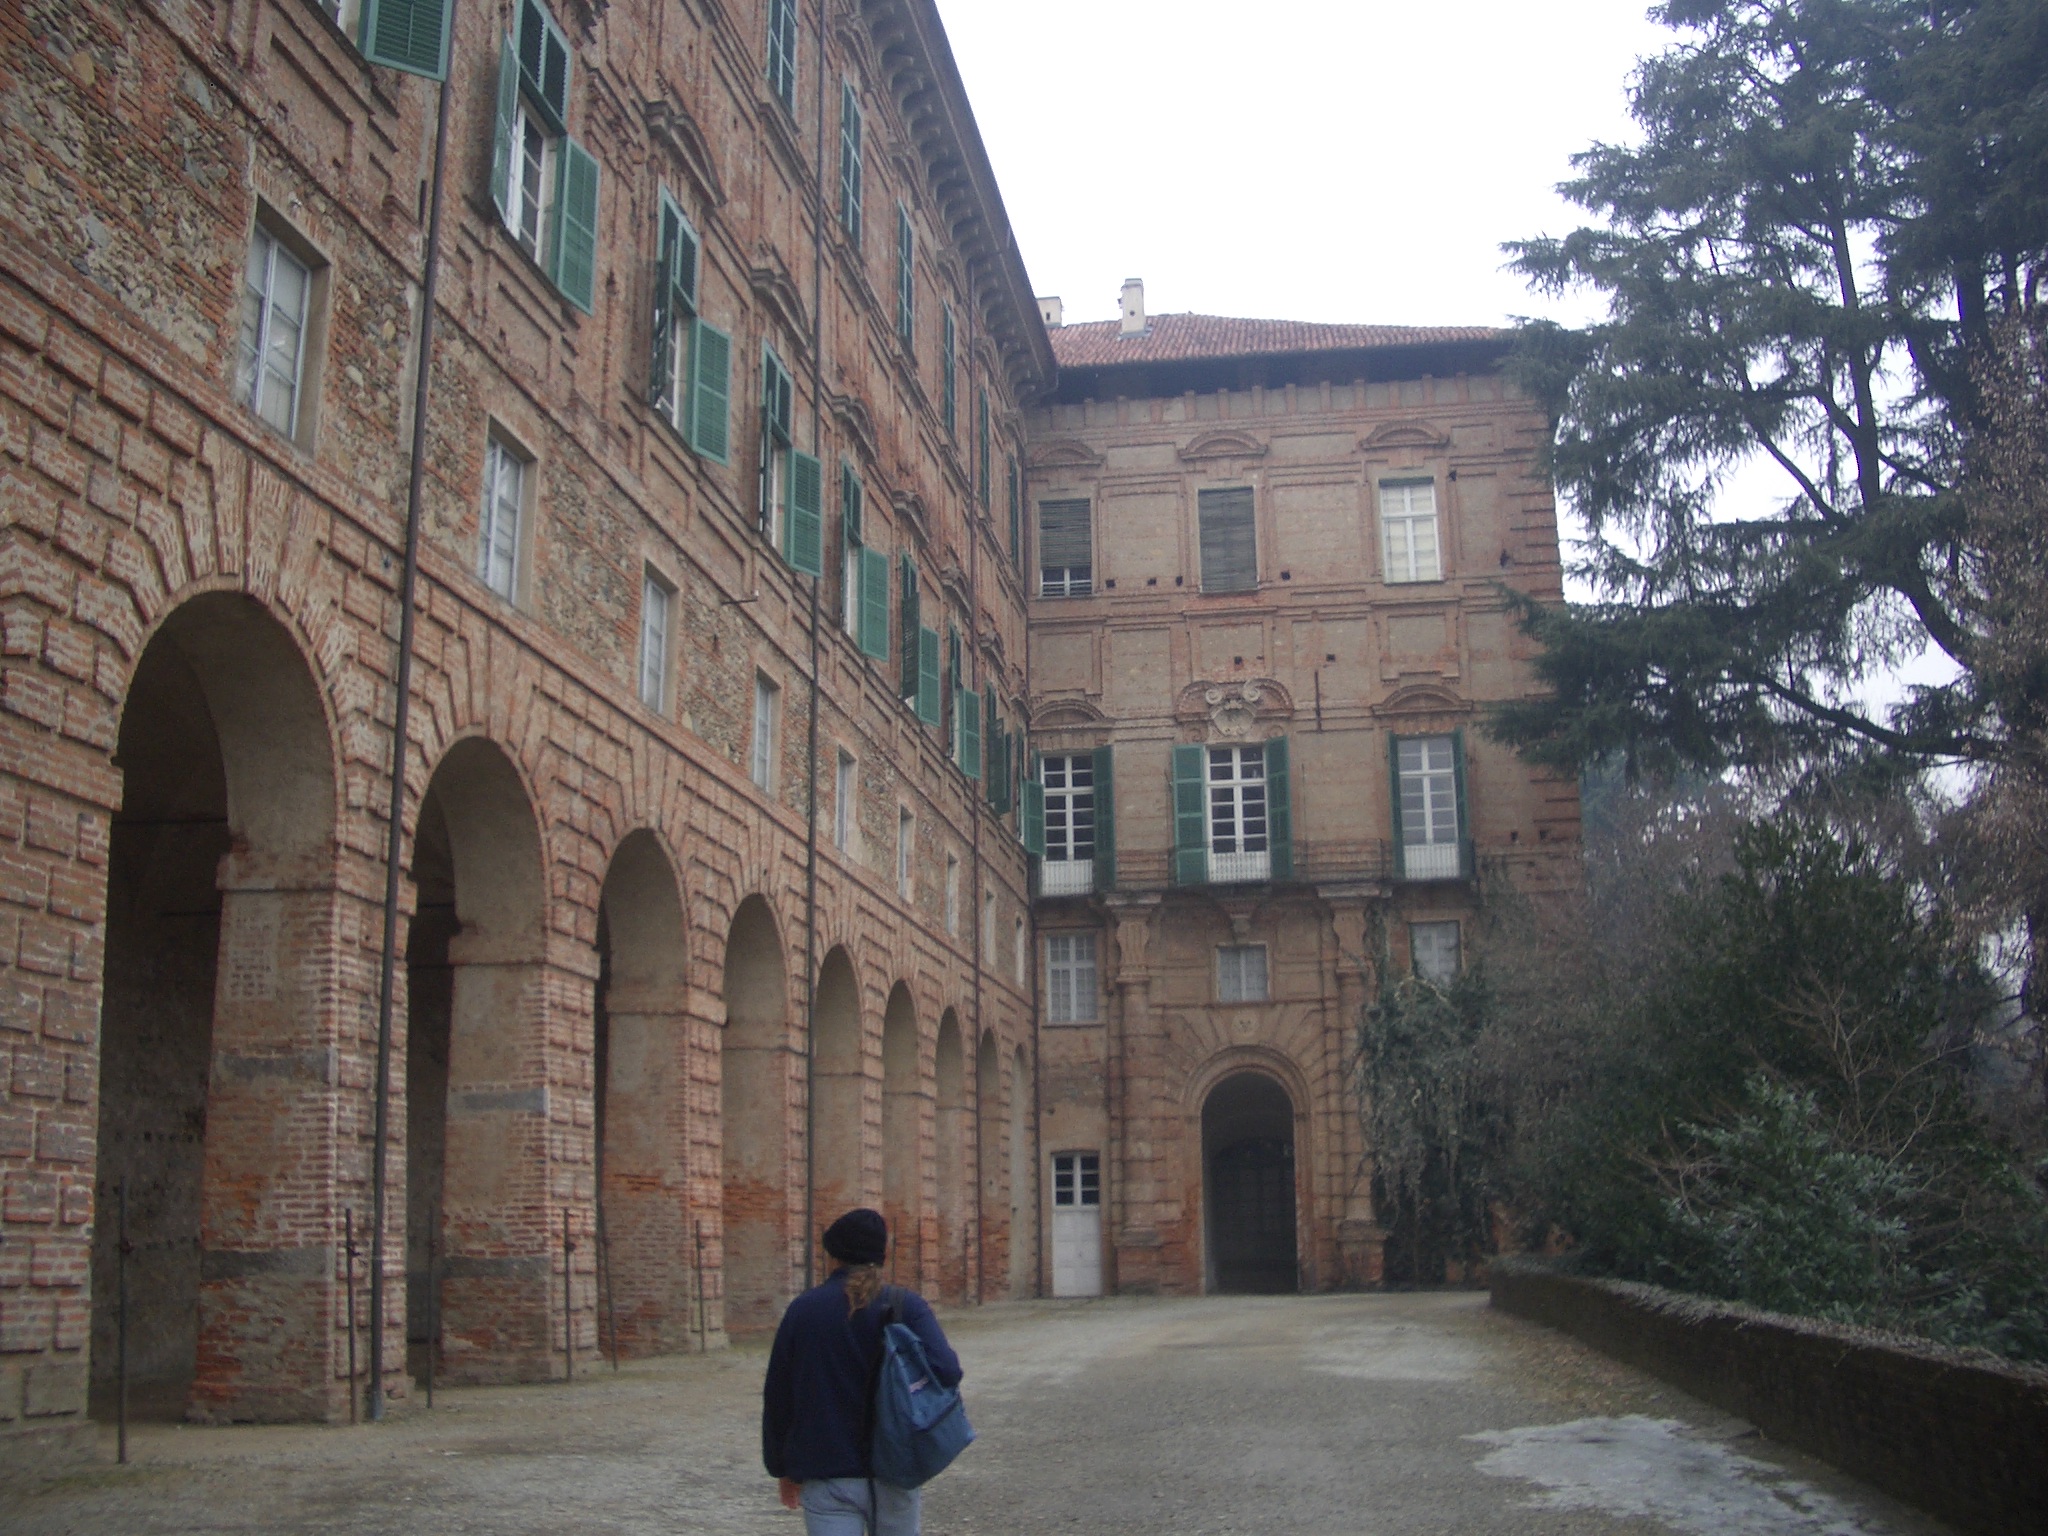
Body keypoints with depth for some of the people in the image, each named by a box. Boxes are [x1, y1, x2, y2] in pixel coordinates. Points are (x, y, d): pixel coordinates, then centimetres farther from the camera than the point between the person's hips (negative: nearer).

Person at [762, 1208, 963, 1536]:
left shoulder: (803, 1309, -1)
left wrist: (782, 1468, 15)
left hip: (826, 1477, 0)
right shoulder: (906, 1305, -6)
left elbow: (777, 1397, 4)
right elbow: (946, 1371, -19)